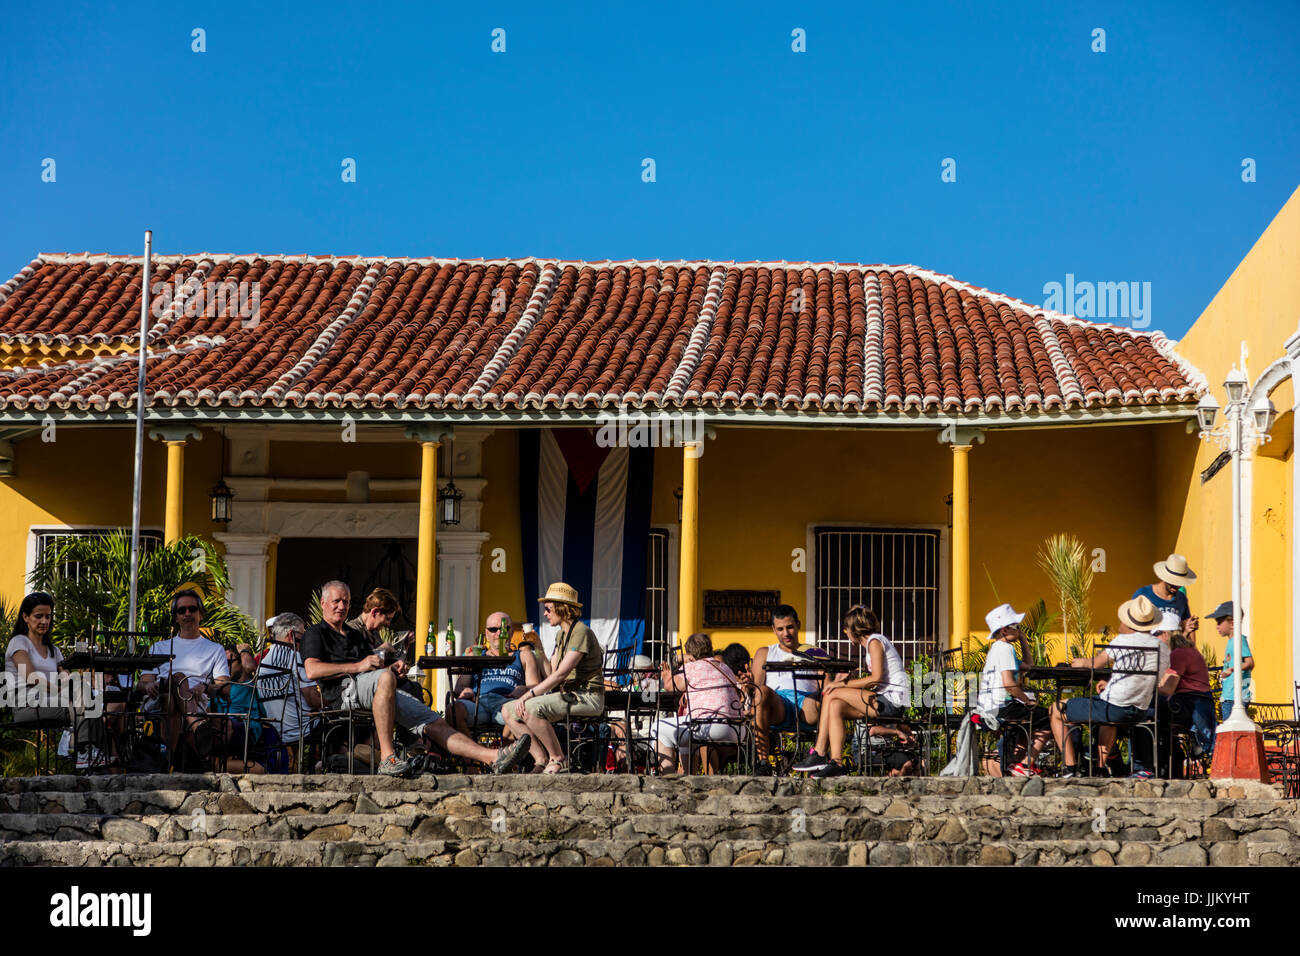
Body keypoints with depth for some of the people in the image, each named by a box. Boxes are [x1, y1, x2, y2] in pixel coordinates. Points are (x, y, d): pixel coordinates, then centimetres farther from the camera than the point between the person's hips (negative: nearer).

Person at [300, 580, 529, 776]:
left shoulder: (356, 635, 36)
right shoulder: (315, 634, 14)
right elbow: (312, 670, -5)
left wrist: (394, 668, 5)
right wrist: (357, 666, -10)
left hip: (375, 693, 6)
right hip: (343, 690, -6)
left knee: (433, 723, -13)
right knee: (385, 678, -41)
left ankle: (493, 757, -28)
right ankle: (387, 757, -43)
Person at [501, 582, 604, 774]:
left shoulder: (581, 632, -14)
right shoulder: (561, 635, 18)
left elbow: (561, 673, -21)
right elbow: (552, 674, 16)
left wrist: (529, 695, -23)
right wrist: (528, 692, 0)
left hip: (587, 697, -10)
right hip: (566, 694, 10)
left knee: (531, 709, -31)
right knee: (508, 710, 0)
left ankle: (559, 761, -19)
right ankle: (541, 760, -6)